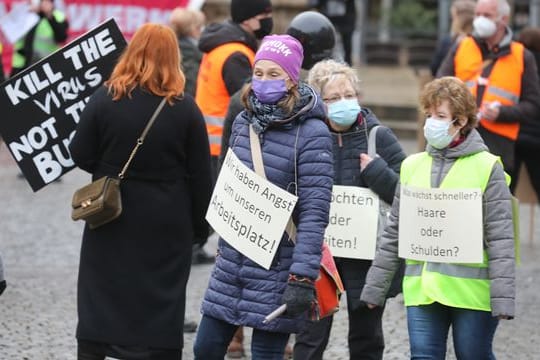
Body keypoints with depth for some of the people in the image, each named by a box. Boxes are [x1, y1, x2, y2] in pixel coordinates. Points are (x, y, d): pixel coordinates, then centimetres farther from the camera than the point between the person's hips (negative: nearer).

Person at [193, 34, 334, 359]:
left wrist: (303, 278, -24)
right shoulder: (244, 122, 6)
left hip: (277, 268, -6)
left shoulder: (312, 134, -14)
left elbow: (314, 213, -19)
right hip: (232, 260, 7)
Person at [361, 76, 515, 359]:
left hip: (471, 290, -4)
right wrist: (375, 288, 13)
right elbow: (394, 233, 15)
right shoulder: (413, 166, 10)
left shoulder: (486, 168, -4)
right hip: (421, 292, 4)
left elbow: (501, 239, -7)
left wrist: (503, 298, -13)